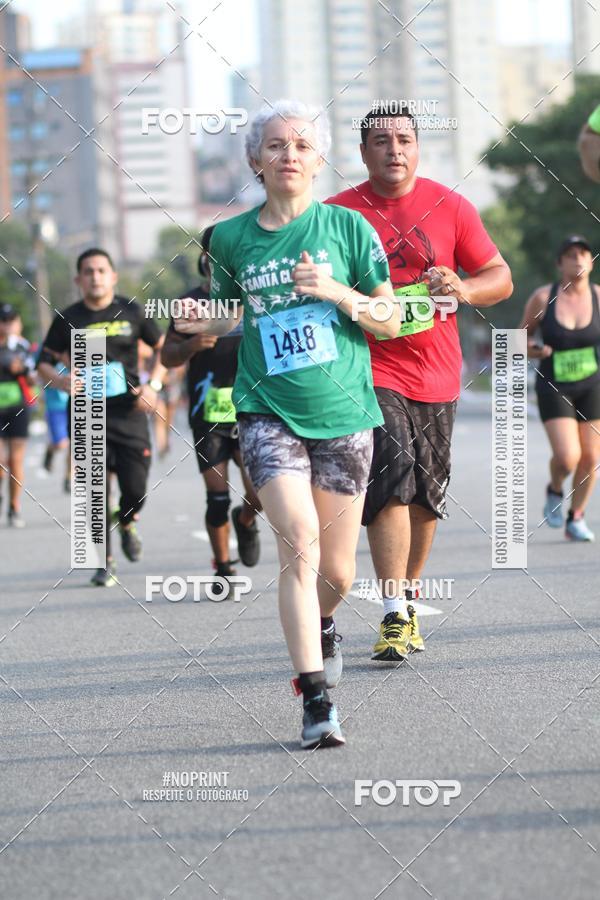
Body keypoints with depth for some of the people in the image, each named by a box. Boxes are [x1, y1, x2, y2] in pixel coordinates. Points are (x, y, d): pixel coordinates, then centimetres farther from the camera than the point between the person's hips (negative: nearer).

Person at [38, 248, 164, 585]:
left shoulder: (131, 312, 4)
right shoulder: (68, 319, 2)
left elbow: (163, 347, 16)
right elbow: (45, 362, 9)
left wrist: (153, 385, 1)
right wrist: (60, 381, -13)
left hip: (129, 414, 0)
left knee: (135, 490, -4)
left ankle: (127, 525, 32)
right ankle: (106, 562, 4)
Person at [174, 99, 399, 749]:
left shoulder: (348, 228, 0)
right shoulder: (231, 239, 4)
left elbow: (391, 321, 3)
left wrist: (336, 292, -14)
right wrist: (204, 323, -1)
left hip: (343, 414, 1)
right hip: (267, 411, -1)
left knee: (336, 570, 6)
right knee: (300, 543, -20)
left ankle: (321, 628, 43)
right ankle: (316, 701, -20)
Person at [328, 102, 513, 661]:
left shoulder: (449, 207, 4)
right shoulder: (337, 215, -1)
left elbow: (500, 277, 7)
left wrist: (464, 289, -13)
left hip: (436, 374, 3)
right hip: (371, 369, -3)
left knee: (425, 497, 10)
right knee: (391, 483, -17)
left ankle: (408, 599, 29)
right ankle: (394, 618, -17)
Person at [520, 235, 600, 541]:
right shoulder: (543, 297, -10)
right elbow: (524, 334, 4)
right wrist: (531, 349, -17)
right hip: (554, 387, -2)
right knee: (567, 457, -15)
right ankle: (555, 491, 19)